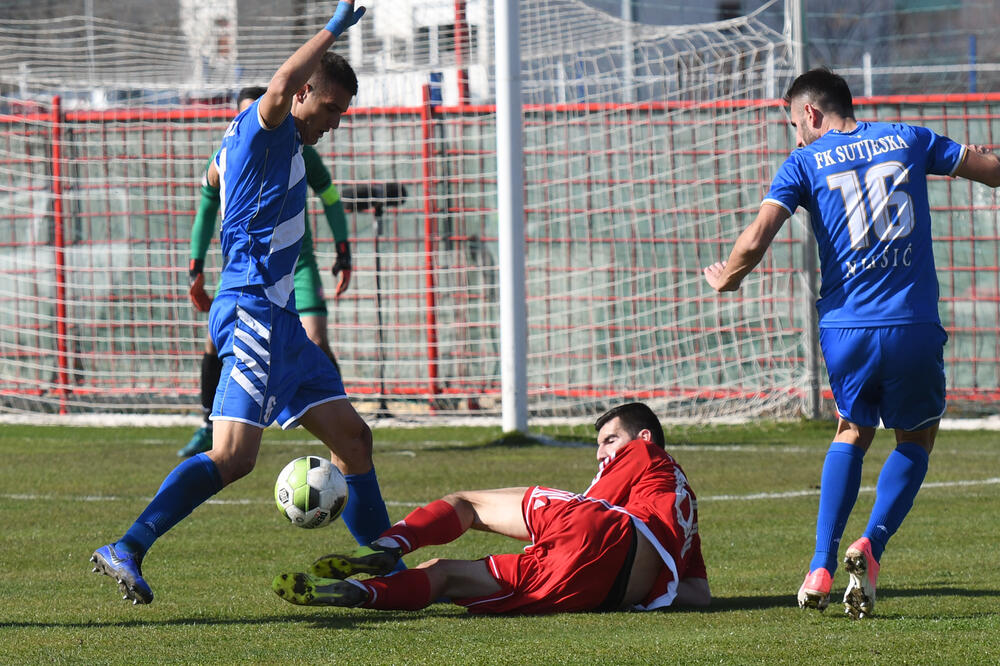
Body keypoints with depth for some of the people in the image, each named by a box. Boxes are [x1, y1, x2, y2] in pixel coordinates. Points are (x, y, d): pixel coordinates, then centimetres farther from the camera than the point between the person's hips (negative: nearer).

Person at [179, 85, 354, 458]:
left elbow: (331, 199, 5)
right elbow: (206, 212, 8)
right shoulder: (223, 163, -5)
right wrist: (196, 269, 6)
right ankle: (209, 430, 7)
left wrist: (344, 255, 0)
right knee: (217, 341, -9)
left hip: (295, 263, -1)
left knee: (316, 344, -14)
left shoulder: (298, 154, -7)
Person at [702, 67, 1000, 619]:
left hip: (845, 328, 0)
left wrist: (725, 279, 13)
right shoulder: (908, 140, 11)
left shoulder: (805, 163, 5)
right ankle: (872, 543, -5)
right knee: (916, 438, 20)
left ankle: (821, 567, 9)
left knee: (852, 432, 23)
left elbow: (755, 240, -7)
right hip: (914, 325, 0)